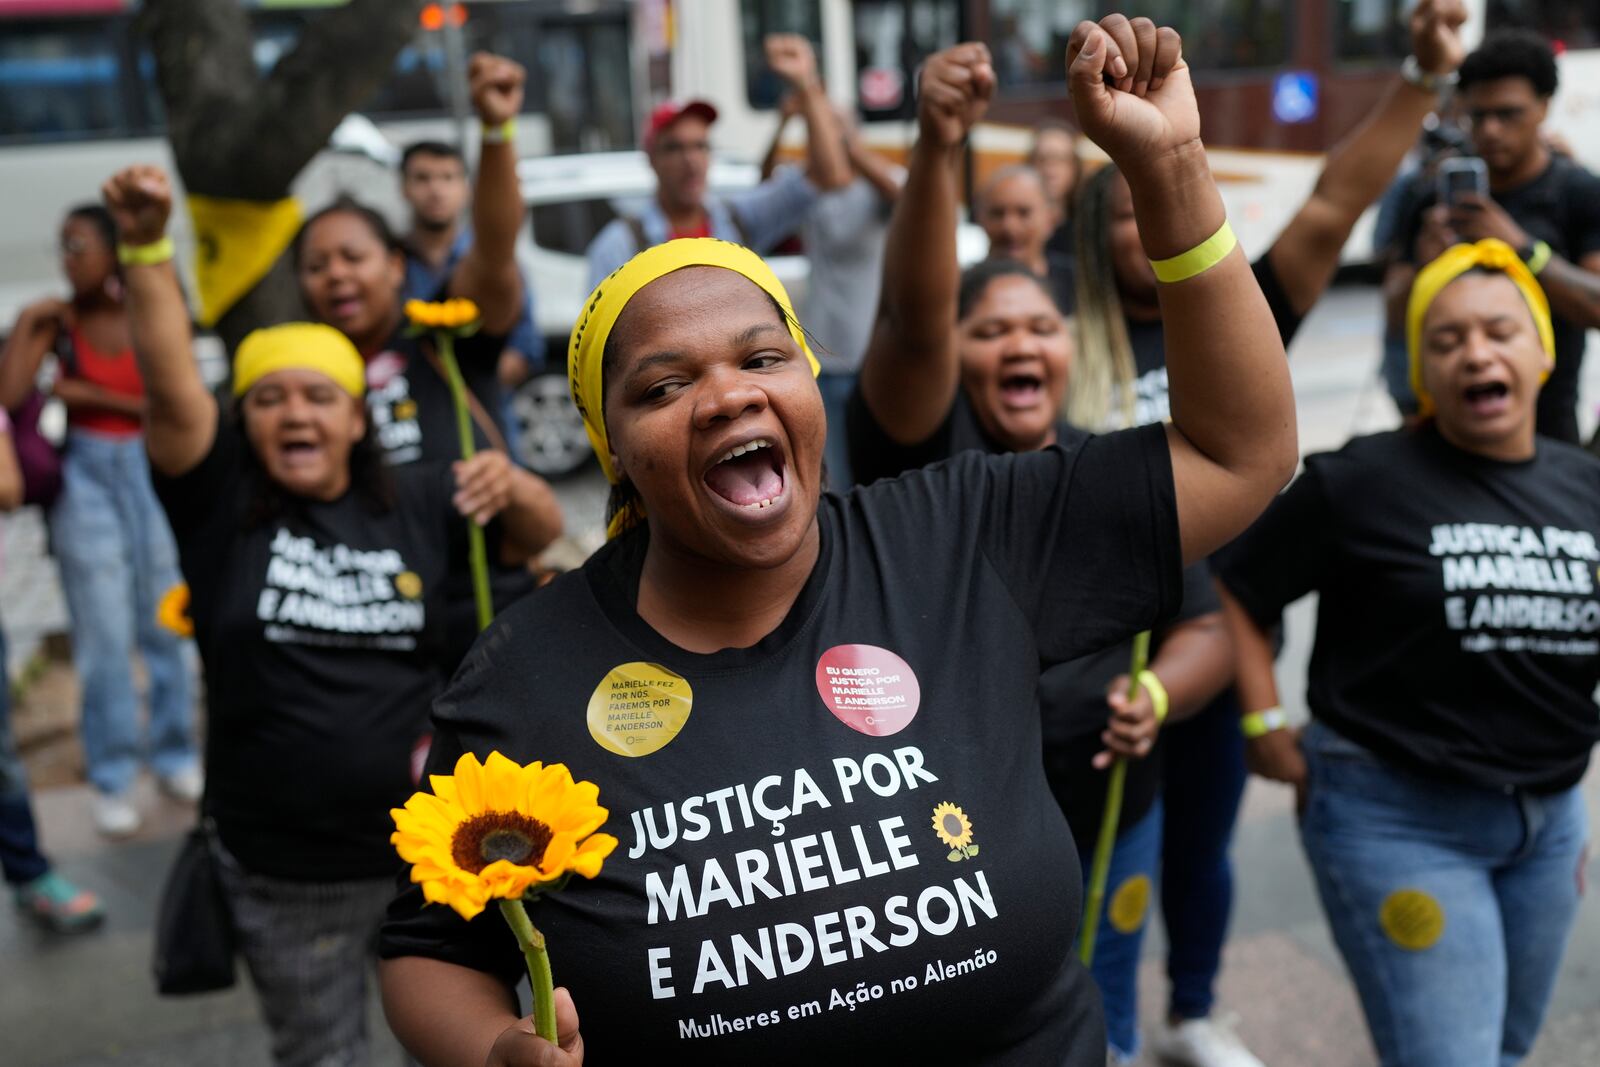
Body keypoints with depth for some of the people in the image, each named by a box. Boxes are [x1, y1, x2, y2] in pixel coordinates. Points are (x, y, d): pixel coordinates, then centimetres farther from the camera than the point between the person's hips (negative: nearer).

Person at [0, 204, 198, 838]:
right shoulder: (58, 321, -2)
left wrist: (88, 395, -9)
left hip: (152, 471, 0)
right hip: (86, 480, 0)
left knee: (165, 627, 9)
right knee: (105, 637, 2)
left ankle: (174, 756, 25)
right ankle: (113, 780, 11)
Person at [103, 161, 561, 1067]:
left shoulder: (415, 503, -1)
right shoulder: (219, 501, -6)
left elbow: (541, 532, 5)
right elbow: (171, 385, -20)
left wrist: (510, 484, -17)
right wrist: (147, 247, -32)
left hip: (430, 852, 1)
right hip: (281, 875, -1)